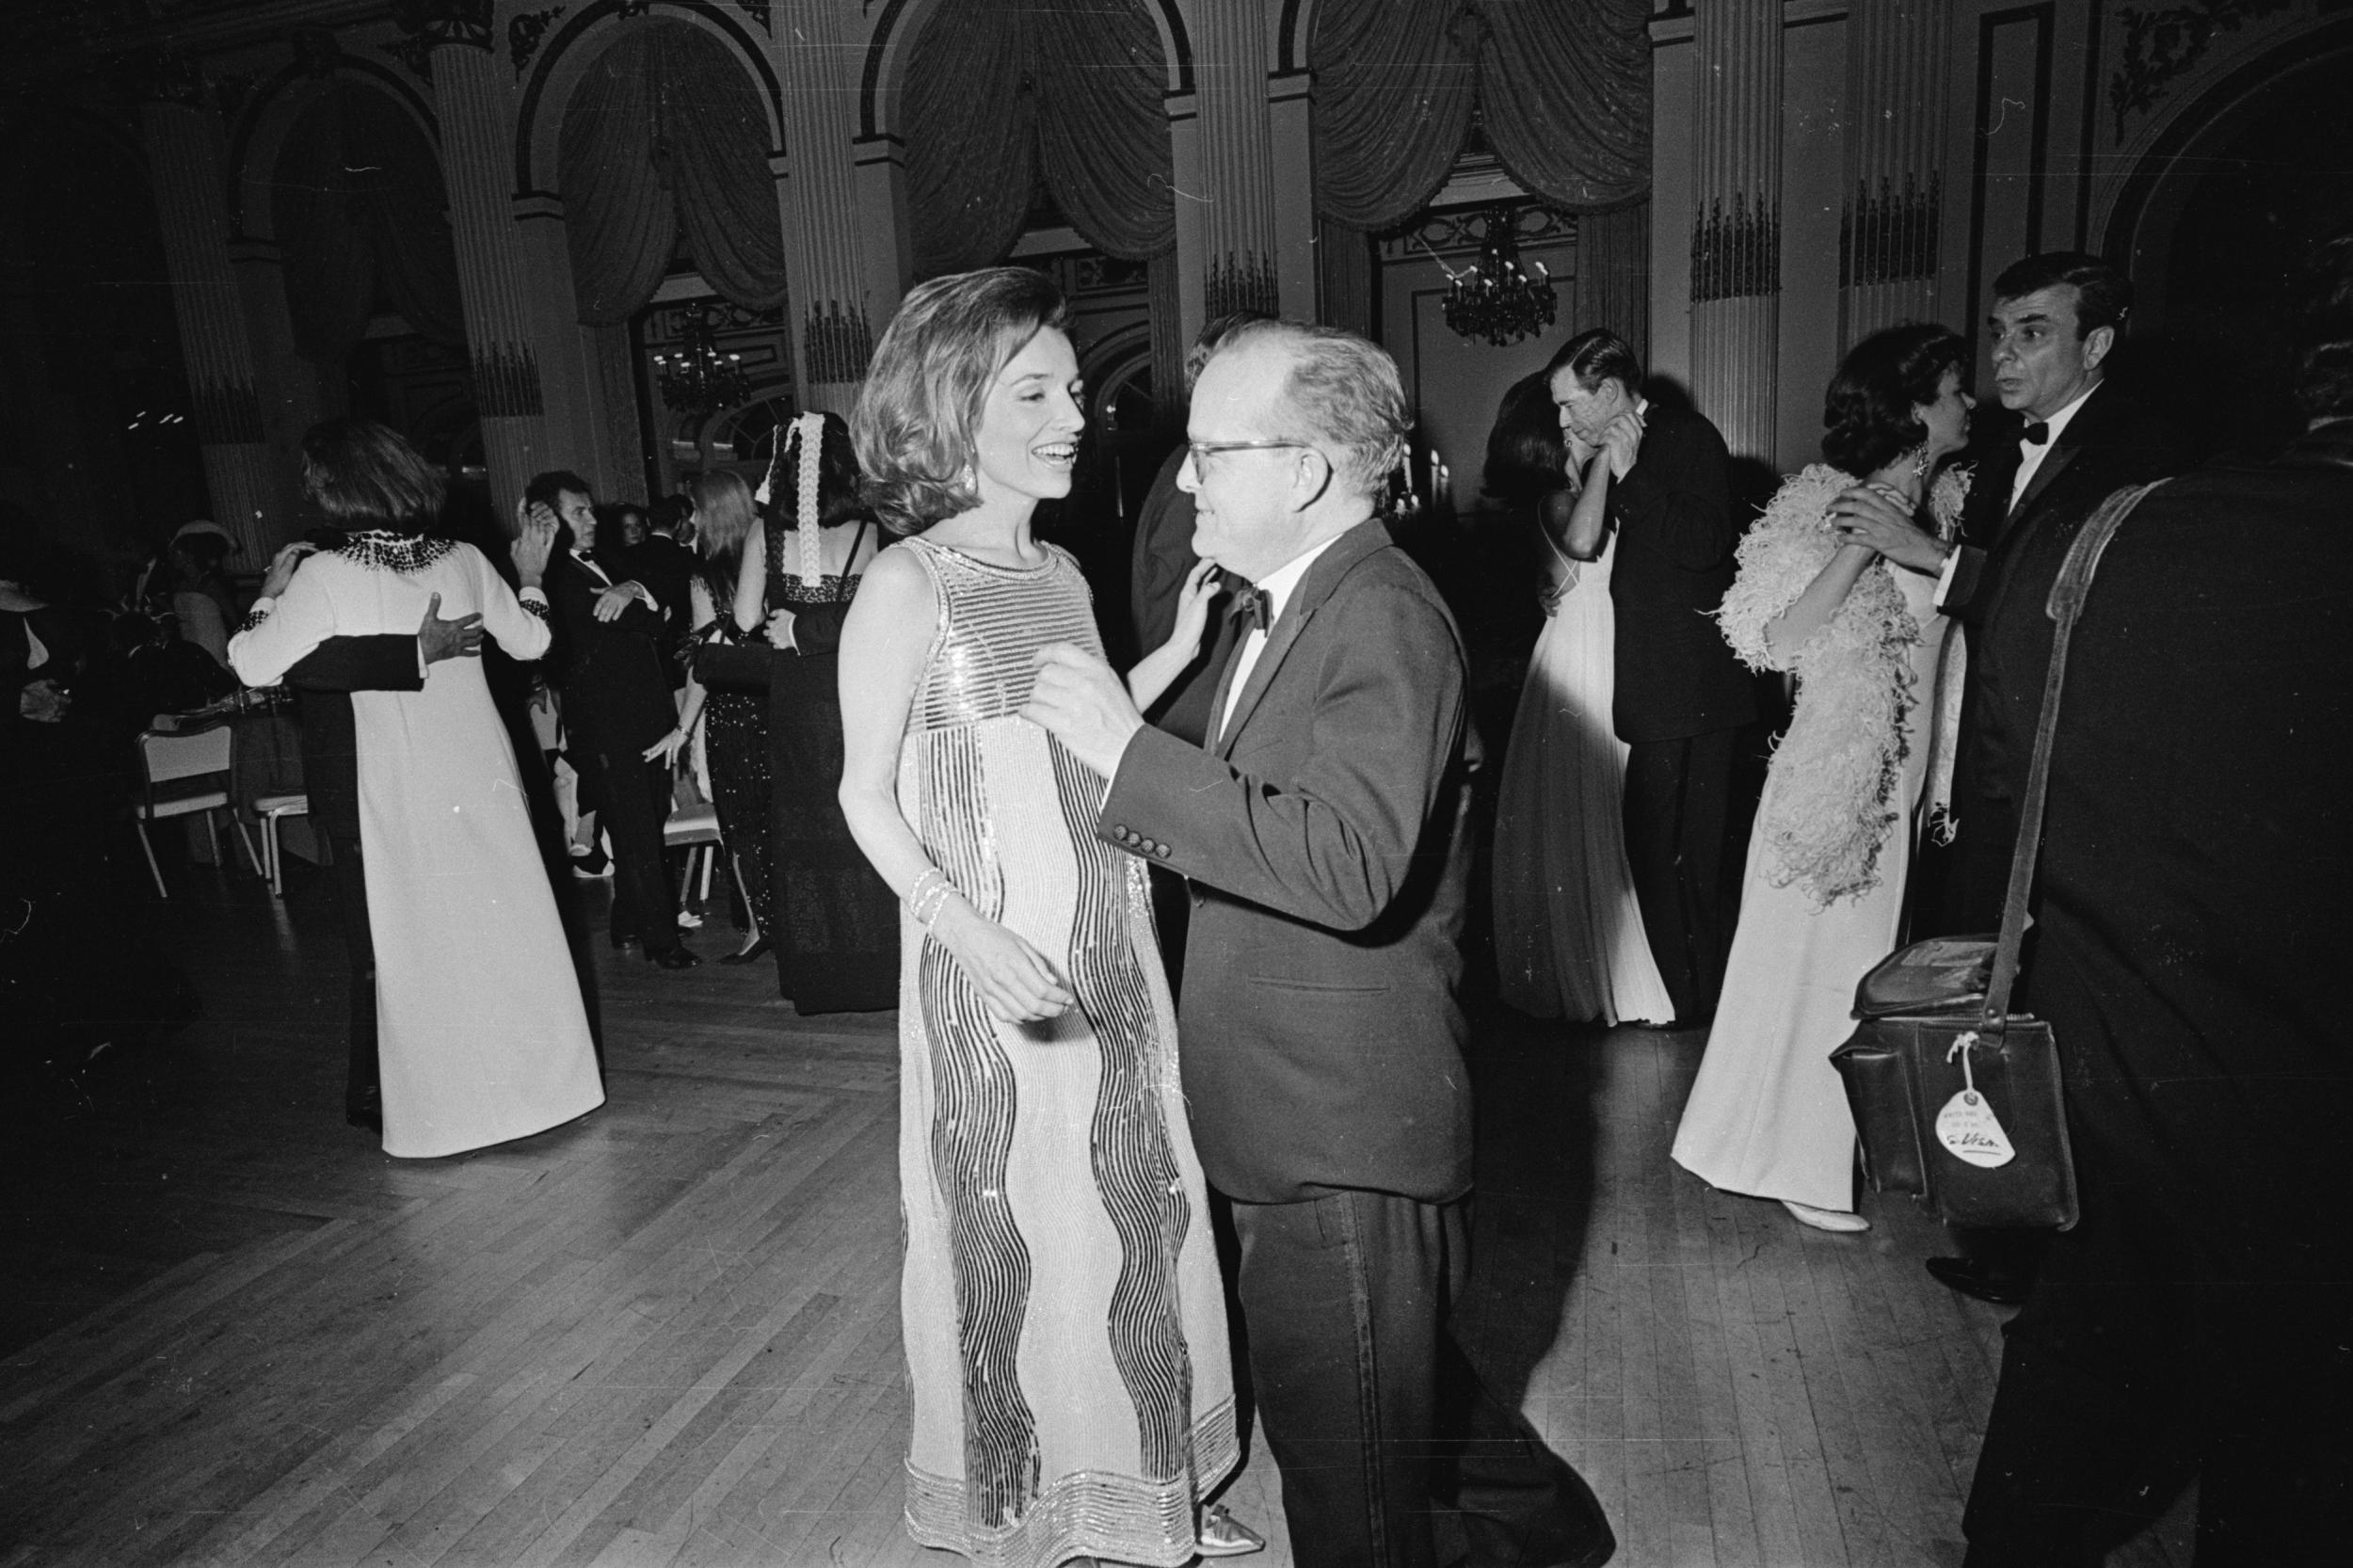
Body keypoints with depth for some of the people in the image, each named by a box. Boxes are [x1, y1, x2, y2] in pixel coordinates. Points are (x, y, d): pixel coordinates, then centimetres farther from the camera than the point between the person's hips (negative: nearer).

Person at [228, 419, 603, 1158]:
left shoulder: (327, 577, -11)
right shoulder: (463, 560, -1)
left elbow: (253, 665, -8)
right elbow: (529, 642, 9)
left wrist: (272, 590, 7)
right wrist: (530, 578, 24)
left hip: (402, 784, -3)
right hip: (482, 766, 3)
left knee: (427, 939, 7)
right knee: (510, 921, 13)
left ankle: (447, 1105, 18)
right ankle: (540, 1072, 25)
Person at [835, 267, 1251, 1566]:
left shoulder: (1061, 571, 7)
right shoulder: (908, 585, -13)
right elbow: (866, 797, -11)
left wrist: (1177, 653, 3)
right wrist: (974, 937, -23)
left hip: (1108, 958, 7)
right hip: (989, 971, -6)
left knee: (1139, 1213, 17)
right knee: (1004, 1239, 10)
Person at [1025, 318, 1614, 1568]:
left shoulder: (1383, 620, -21)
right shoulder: (1280, 608, 10)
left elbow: (1348, 867, -33)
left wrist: (1129, 747, -30)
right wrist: (1117, 769, 1)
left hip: (1346, 1129, -10)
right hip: (1300, 1108, 10)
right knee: (1396, 1374, 29)